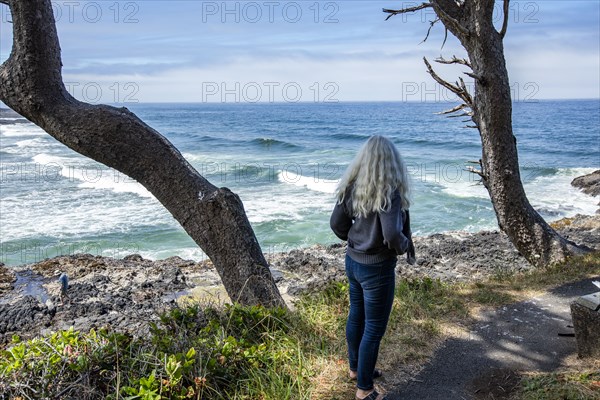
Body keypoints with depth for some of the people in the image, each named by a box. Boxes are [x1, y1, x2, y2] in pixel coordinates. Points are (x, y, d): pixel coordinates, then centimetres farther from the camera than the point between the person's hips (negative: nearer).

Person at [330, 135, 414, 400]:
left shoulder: (351, 187, -3)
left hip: (352, 261, 7)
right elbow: (392, 235, -31)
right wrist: (405, 246, -10)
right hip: (377, 269, -7)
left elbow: (337, 224, 3)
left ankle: (355, 368, 44)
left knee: (356, 316, 23)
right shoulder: (389, 192, -24)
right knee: (374, 329, 7)